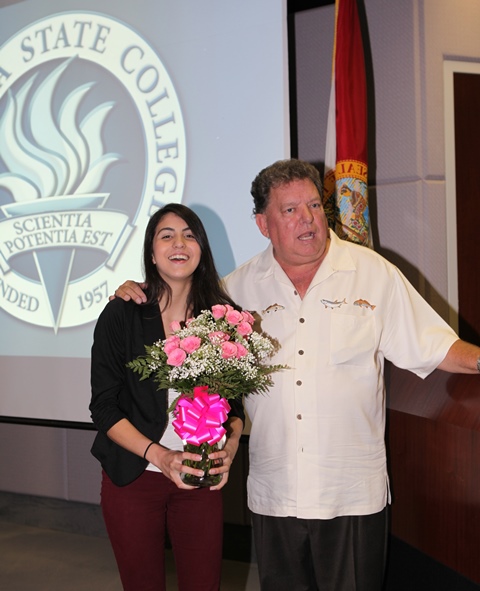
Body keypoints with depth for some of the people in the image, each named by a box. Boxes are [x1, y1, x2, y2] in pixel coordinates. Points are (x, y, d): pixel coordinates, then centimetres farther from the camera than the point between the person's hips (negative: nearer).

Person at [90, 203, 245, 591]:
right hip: (133, 477, -1)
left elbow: (235, 400, 7)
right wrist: (158, 455, -18)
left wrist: (231, 445, -13)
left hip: (201, 478, 2)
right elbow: (104, 407, -6)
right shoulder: (121, 315, -6)